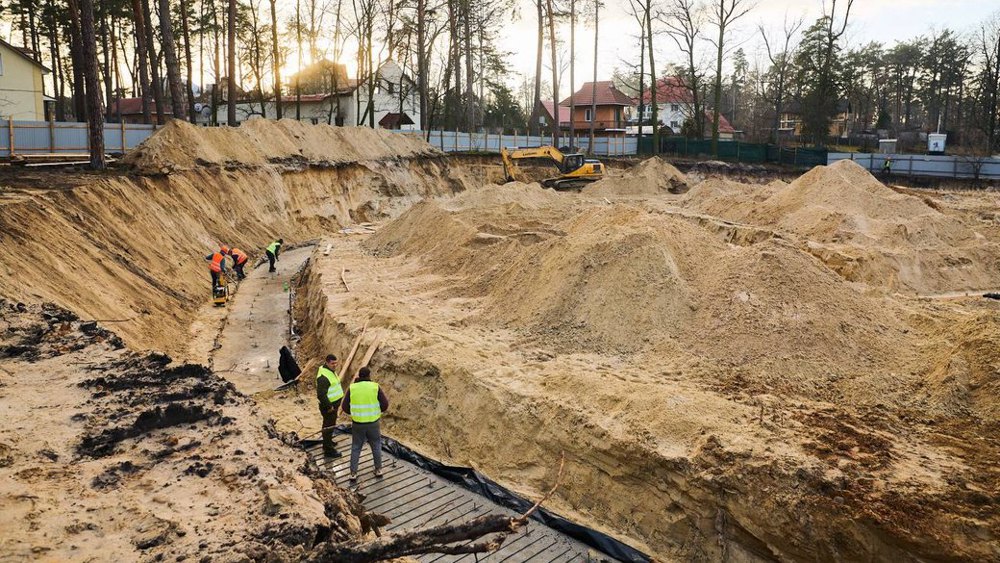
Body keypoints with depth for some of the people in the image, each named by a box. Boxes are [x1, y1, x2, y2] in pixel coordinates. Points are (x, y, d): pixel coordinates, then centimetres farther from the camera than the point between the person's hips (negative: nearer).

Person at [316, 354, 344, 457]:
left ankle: (328, 442, 42)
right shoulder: (323, 376, -26)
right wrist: (329, 406, -23)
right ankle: (328, 450, 7)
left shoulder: (331, 372, 7)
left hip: (334, 404, 10)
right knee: (329, 427, -2)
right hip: (328, 406, -10)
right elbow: (321, 394, -30)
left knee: (329, 425, 25)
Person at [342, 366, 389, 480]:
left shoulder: (352, 388, -7)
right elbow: (385, 404, -9)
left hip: (357, 423, 1)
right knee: (376, 446, 20)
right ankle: (378, 470, 27)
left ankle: (353, 473, 18)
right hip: (373, 423, -1)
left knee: (356, 448, 18)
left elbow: (345, 406, -3)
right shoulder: (375, 387, -10)